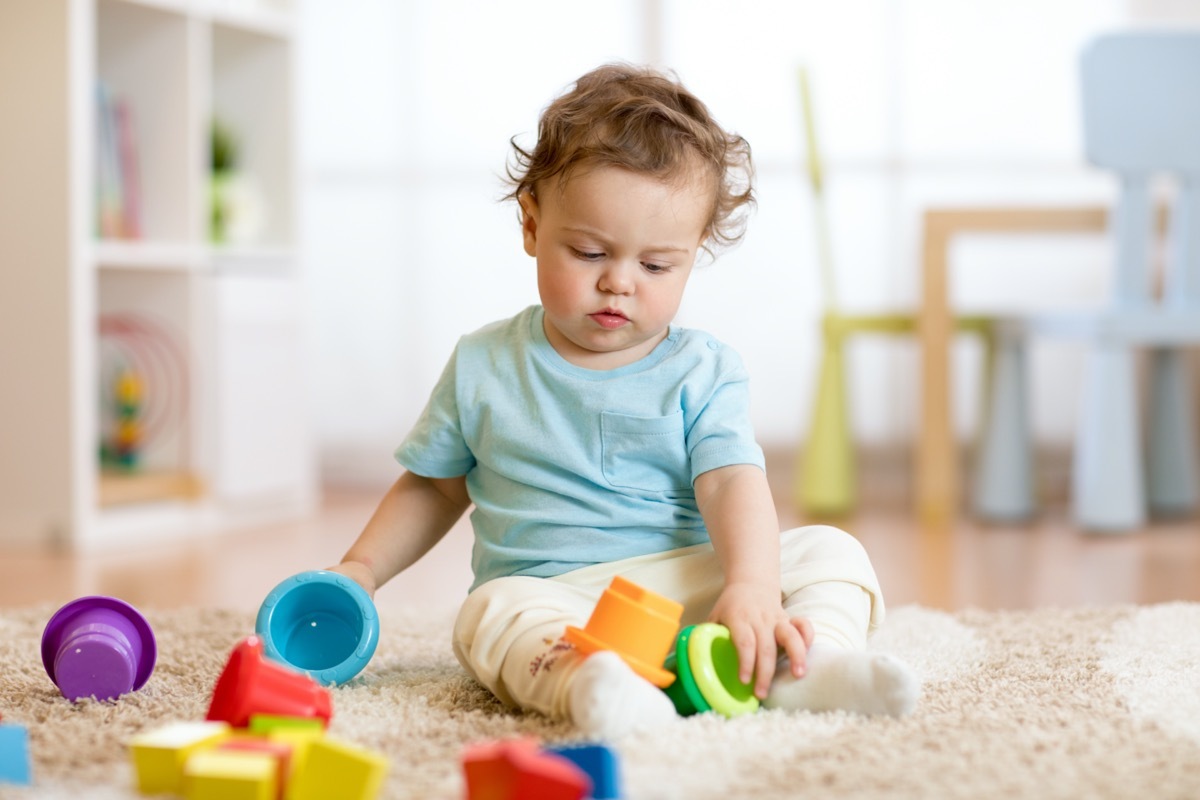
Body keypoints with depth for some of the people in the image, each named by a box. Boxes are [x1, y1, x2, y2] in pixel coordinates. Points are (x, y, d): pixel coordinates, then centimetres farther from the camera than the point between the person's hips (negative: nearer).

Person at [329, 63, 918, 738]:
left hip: (687, 585, 1)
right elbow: (433, 486, 22)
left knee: (829, 549, -16)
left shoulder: (702, 373, 5)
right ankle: (582, 681, -62)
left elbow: (732, 485, -10)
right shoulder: (484, 366, 10)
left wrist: (750, 587, -30)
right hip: (546, 592, -1)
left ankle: (809, 663, -43)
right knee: (495, 610, -34)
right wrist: (360, 570, 9)